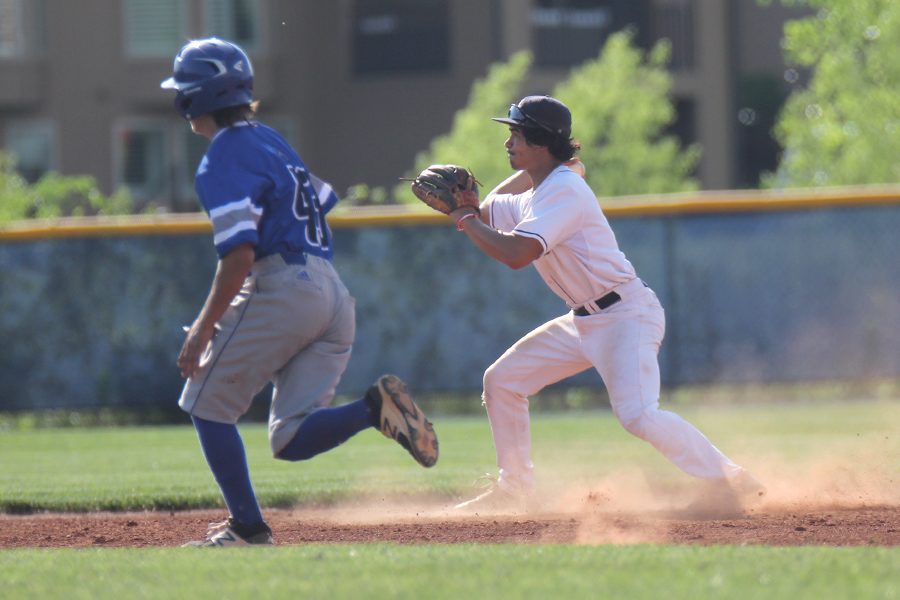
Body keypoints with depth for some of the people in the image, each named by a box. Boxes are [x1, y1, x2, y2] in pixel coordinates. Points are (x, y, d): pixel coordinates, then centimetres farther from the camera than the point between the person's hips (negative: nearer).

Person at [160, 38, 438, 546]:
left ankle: (248, 528, 0)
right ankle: (375, 408, -17)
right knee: (292, 441, 6)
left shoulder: (223, 161, -8)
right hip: (334, 294, 8)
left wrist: (204, 329, -14)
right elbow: (325, 204, 26)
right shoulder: (273, 142, 20)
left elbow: (240, 254, -17)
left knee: (209, 406, 6)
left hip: (281, 290, -8)